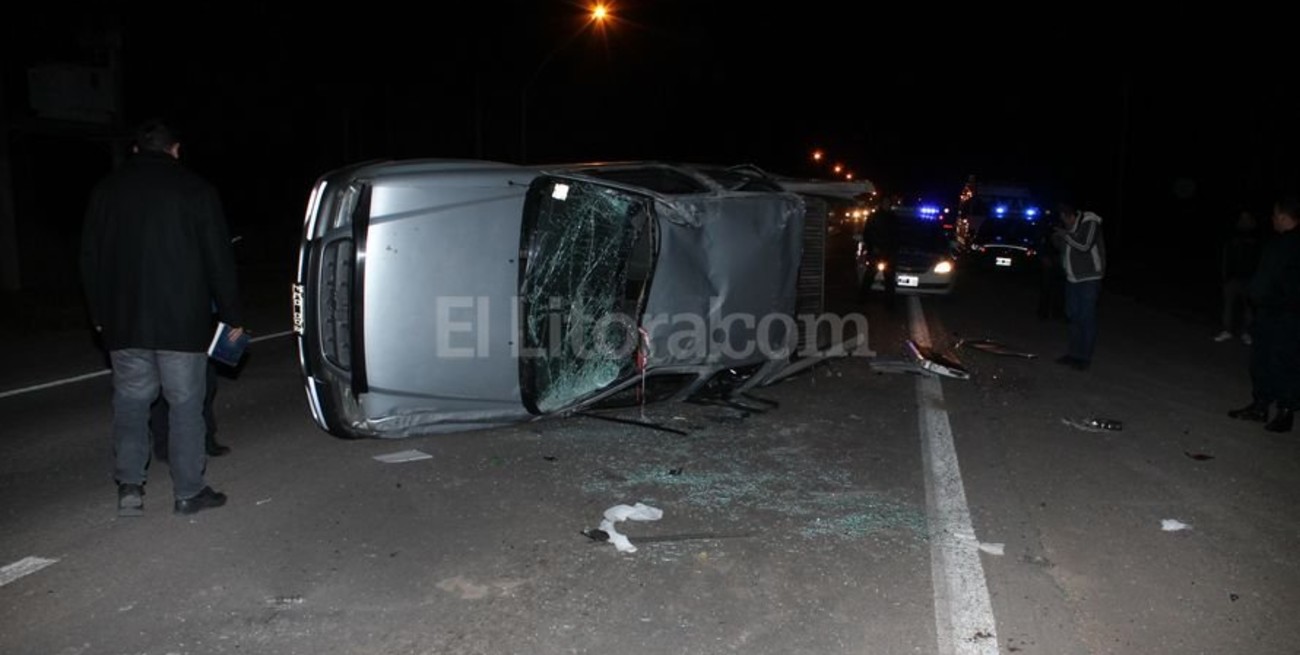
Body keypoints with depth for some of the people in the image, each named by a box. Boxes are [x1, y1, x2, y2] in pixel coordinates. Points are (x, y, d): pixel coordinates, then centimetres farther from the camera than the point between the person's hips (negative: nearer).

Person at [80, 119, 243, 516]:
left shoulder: (106, 190, 10)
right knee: (186, 403, 3)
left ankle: (129, 487, 10)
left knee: (130, 402, 13)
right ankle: (188, 492, 7)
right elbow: (219, 260, -4)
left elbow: (90, 261, 13)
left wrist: (100, 316, 20)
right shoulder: (195, 190, -2)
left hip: (124, 323, 4)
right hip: (182, 322, -3)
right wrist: (231, 316, 3)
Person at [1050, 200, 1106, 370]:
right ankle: (1074, 353, 23)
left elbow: (1084, 245, -27)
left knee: (1087, 318, -5)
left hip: (1089, 279, -8)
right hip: (1072, 278, 8)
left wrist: (1064, 234, -19)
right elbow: (1062, 247, 19)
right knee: (1073, 316, 13)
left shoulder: (1090, 223, -14)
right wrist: (1056, 238, -1)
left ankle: (1085, 357, 0)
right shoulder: (1067, 227, 7)